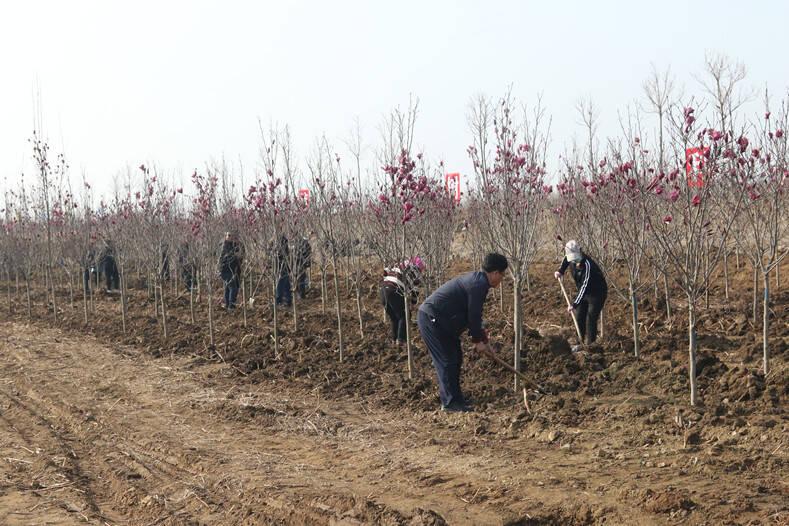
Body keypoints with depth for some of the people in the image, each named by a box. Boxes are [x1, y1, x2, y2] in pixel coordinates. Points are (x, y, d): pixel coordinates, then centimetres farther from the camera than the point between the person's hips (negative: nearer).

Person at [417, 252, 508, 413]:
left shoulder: (476, 279, 16)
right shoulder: (479, 284, -17)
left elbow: (472, 313, 25)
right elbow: (474, 315, -16)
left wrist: (478, 333, 18)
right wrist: (478, 339, -3)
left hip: (432, 318, 11)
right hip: (432, 319, -11)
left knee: (455, 357, 15)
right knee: (447, 360, -8)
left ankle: (453, 398, 22)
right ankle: (450, 402, -4)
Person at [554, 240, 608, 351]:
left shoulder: (587, 264, -35)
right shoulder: (570, 259, -11)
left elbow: (584, 286, -39)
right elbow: (565, 259, 18)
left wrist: (575, 304, -43)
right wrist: (560, 271, 2)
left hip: (597, 293, -8)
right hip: (583, 293, 8)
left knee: (590, 319, -12)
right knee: (579, 318, 7)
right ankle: (581, 342, 17)